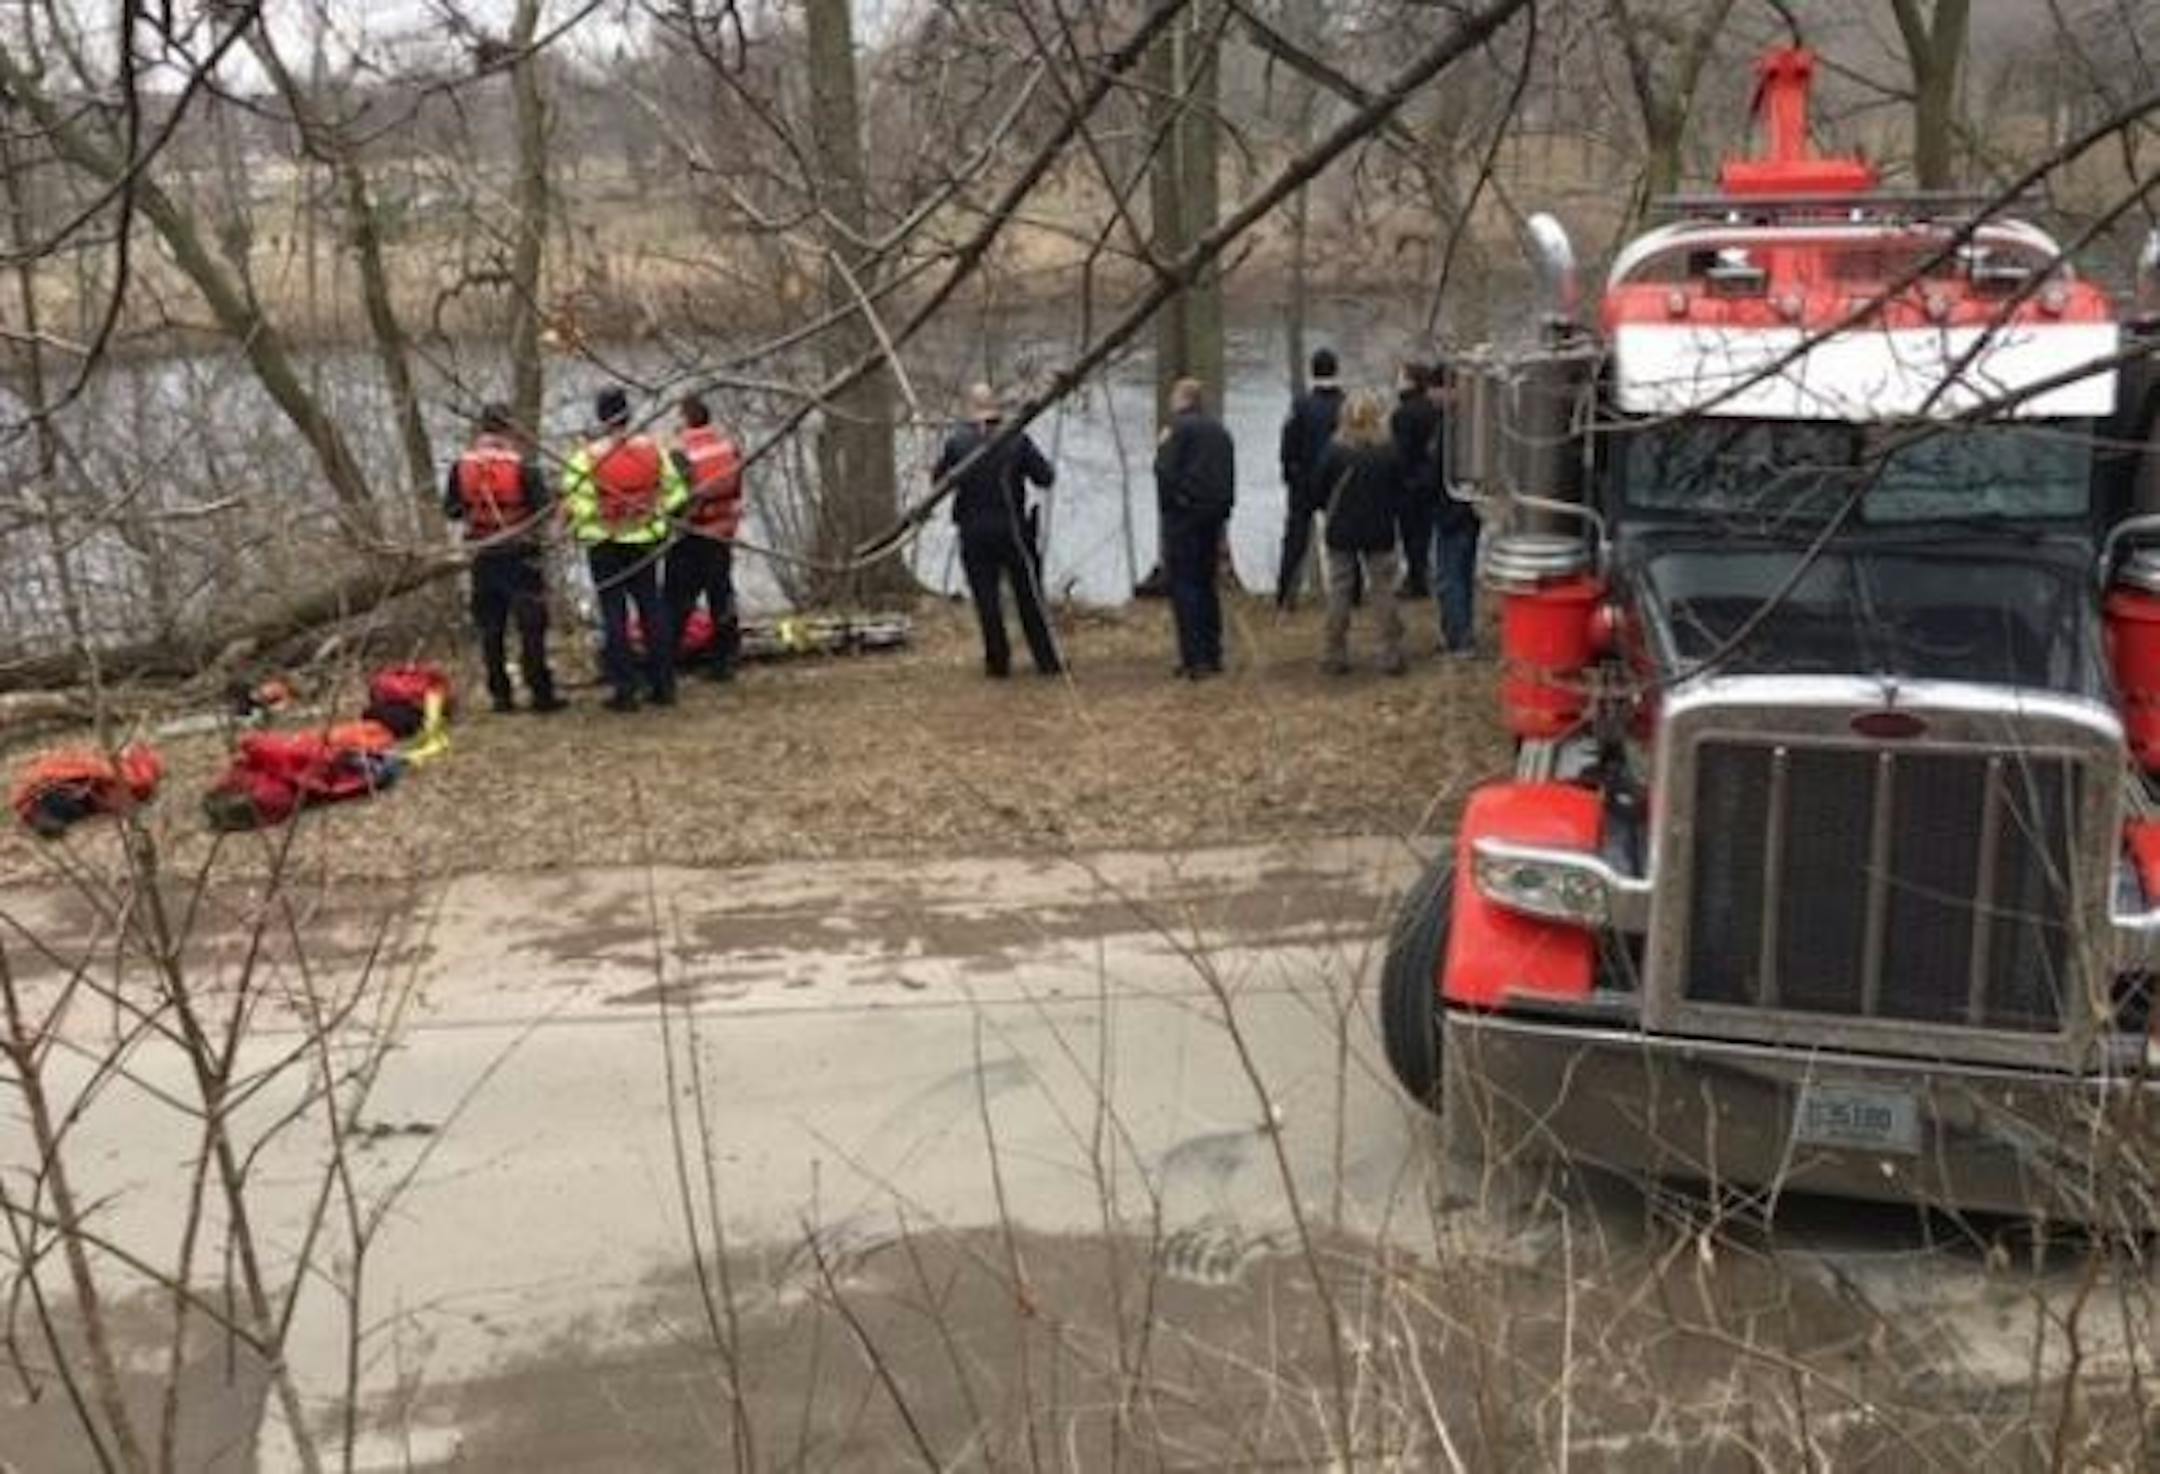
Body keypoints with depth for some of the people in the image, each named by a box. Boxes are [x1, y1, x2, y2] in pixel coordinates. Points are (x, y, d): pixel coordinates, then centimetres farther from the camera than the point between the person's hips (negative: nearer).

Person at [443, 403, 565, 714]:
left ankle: (500, 695, 12)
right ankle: (540, 692, 0)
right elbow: (543, 507, -10)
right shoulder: (522, 464, -12)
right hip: (520, 554, -3)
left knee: (490, 628, 10)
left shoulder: (462, 465, -1)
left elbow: (450, 510, 7)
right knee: (531, 625, 1)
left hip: (482, 557, 4)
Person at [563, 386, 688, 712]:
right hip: (646, 541, 3)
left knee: (614, 614, 4)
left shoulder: (587, 457, -14)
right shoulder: (653, 449, -3)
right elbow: (675, 493, 0)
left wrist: (583, 529, 2)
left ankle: (625, 689, 4)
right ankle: (663, 684, 15)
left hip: (605, 546, -3)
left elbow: (579, 506, -17)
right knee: (652, 608, 13)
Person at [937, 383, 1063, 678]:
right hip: (1012, 529, 0)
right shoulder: (1017, 440, -6)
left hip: (973, 533, 0)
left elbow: (938, 479, 4)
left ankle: (997, 662, 10)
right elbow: (1046, 478, -4)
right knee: (1029, 597, 9)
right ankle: (1046, 661, 12)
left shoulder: (956, 442, -6)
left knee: (986, 598, 8)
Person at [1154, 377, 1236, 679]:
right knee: (1206, 583, 15)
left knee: (1183, 584, -5)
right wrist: (1223, 513, 18)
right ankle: (1213, 656, 17)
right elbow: (1231, 477, 16)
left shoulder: (1179, 427, -8)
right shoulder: (1220, 430, 15)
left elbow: (1166, 472, -16)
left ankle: (1195, 659, -11)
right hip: (1214, 515, 7)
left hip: (1183, 515, -7)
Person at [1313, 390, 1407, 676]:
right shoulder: (1389, 451, -8)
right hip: (1380, 532, 1)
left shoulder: (1334, 451, -10)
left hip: (1341, 532, -1)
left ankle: (1337, 655, 10)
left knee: (1339, 592, 8)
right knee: (1383, 591, 7)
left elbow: (1321, 492, -2)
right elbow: (1399, 492, 0)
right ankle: (1391, 655, 8)